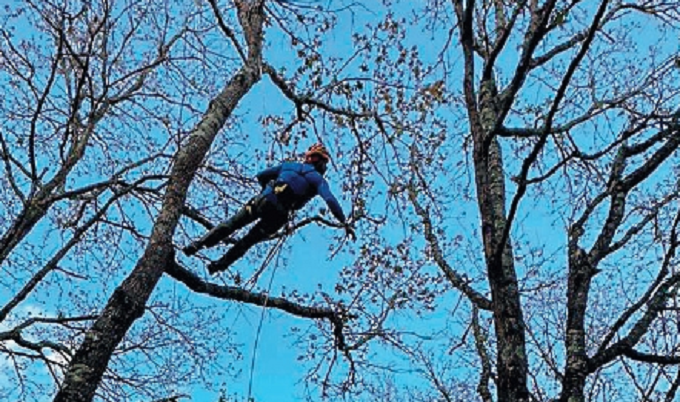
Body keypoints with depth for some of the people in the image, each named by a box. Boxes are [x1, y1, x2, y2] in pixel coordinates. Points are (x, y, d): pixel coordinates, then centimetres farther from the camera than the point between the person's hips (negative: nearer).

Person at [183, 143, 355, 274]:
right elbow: (330, 200, -9)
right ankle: (220, 264, 19)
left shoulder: (289, 165, 19)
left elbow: (260, 176, 22)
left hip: (262, 201, 2)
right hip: (278, 216, -2)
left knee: (231, 224, 15)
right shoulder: (319, 180, 8)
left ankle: (196, 245, 13)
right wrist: (344, 223, -10)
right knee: (248, 240, 17)